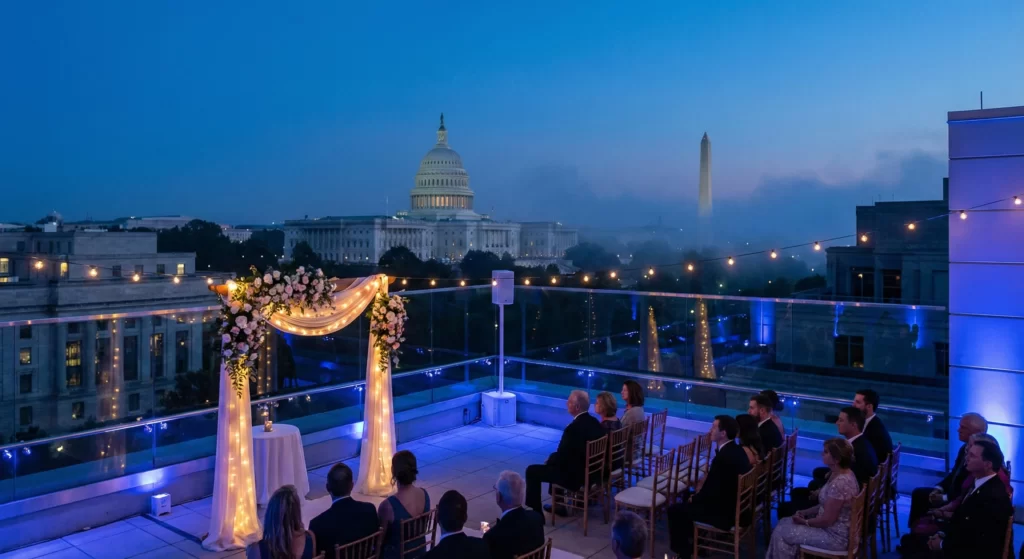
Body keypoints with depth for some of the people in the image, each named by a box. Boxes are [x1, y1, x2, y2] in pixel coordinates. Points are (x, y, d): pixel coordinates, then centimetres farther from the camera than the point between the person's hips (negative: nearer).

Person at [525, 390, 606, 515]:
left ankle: (536, 512, 12)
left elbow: (561, 456, -19)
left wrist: (549, 460, 3)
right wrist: (552, 458, 13)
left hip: (574, 476, -9)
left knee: (532, 471, 4)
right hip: (591, 472, 9)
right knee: (554, 463, 31)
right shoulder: (594, 422, 0)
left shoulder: (573, 428, -27)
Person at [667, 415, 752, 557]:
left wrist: (694, 499, -4)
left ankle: (682, 551, 16)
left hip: (724, 513, -9)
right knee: (689, 501, 24)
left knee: (675, 510, 0)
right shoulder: (736, 450, 3)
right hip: (735, 507, 10)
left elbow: (710, 493, -22)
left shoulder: (724, 457, -27)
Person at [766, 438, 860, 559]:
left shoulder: (840, 482, -29)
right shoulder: (840, 474, 3)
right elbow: (826, 505, 14)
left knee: (781, 533, -5)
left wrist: (804, 521, -9)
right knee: (784, 524, 10)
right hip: (834, 528, 10)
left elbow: (827, 520, -24)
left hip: (836, 537, -10)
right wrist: (805, 512, 4)